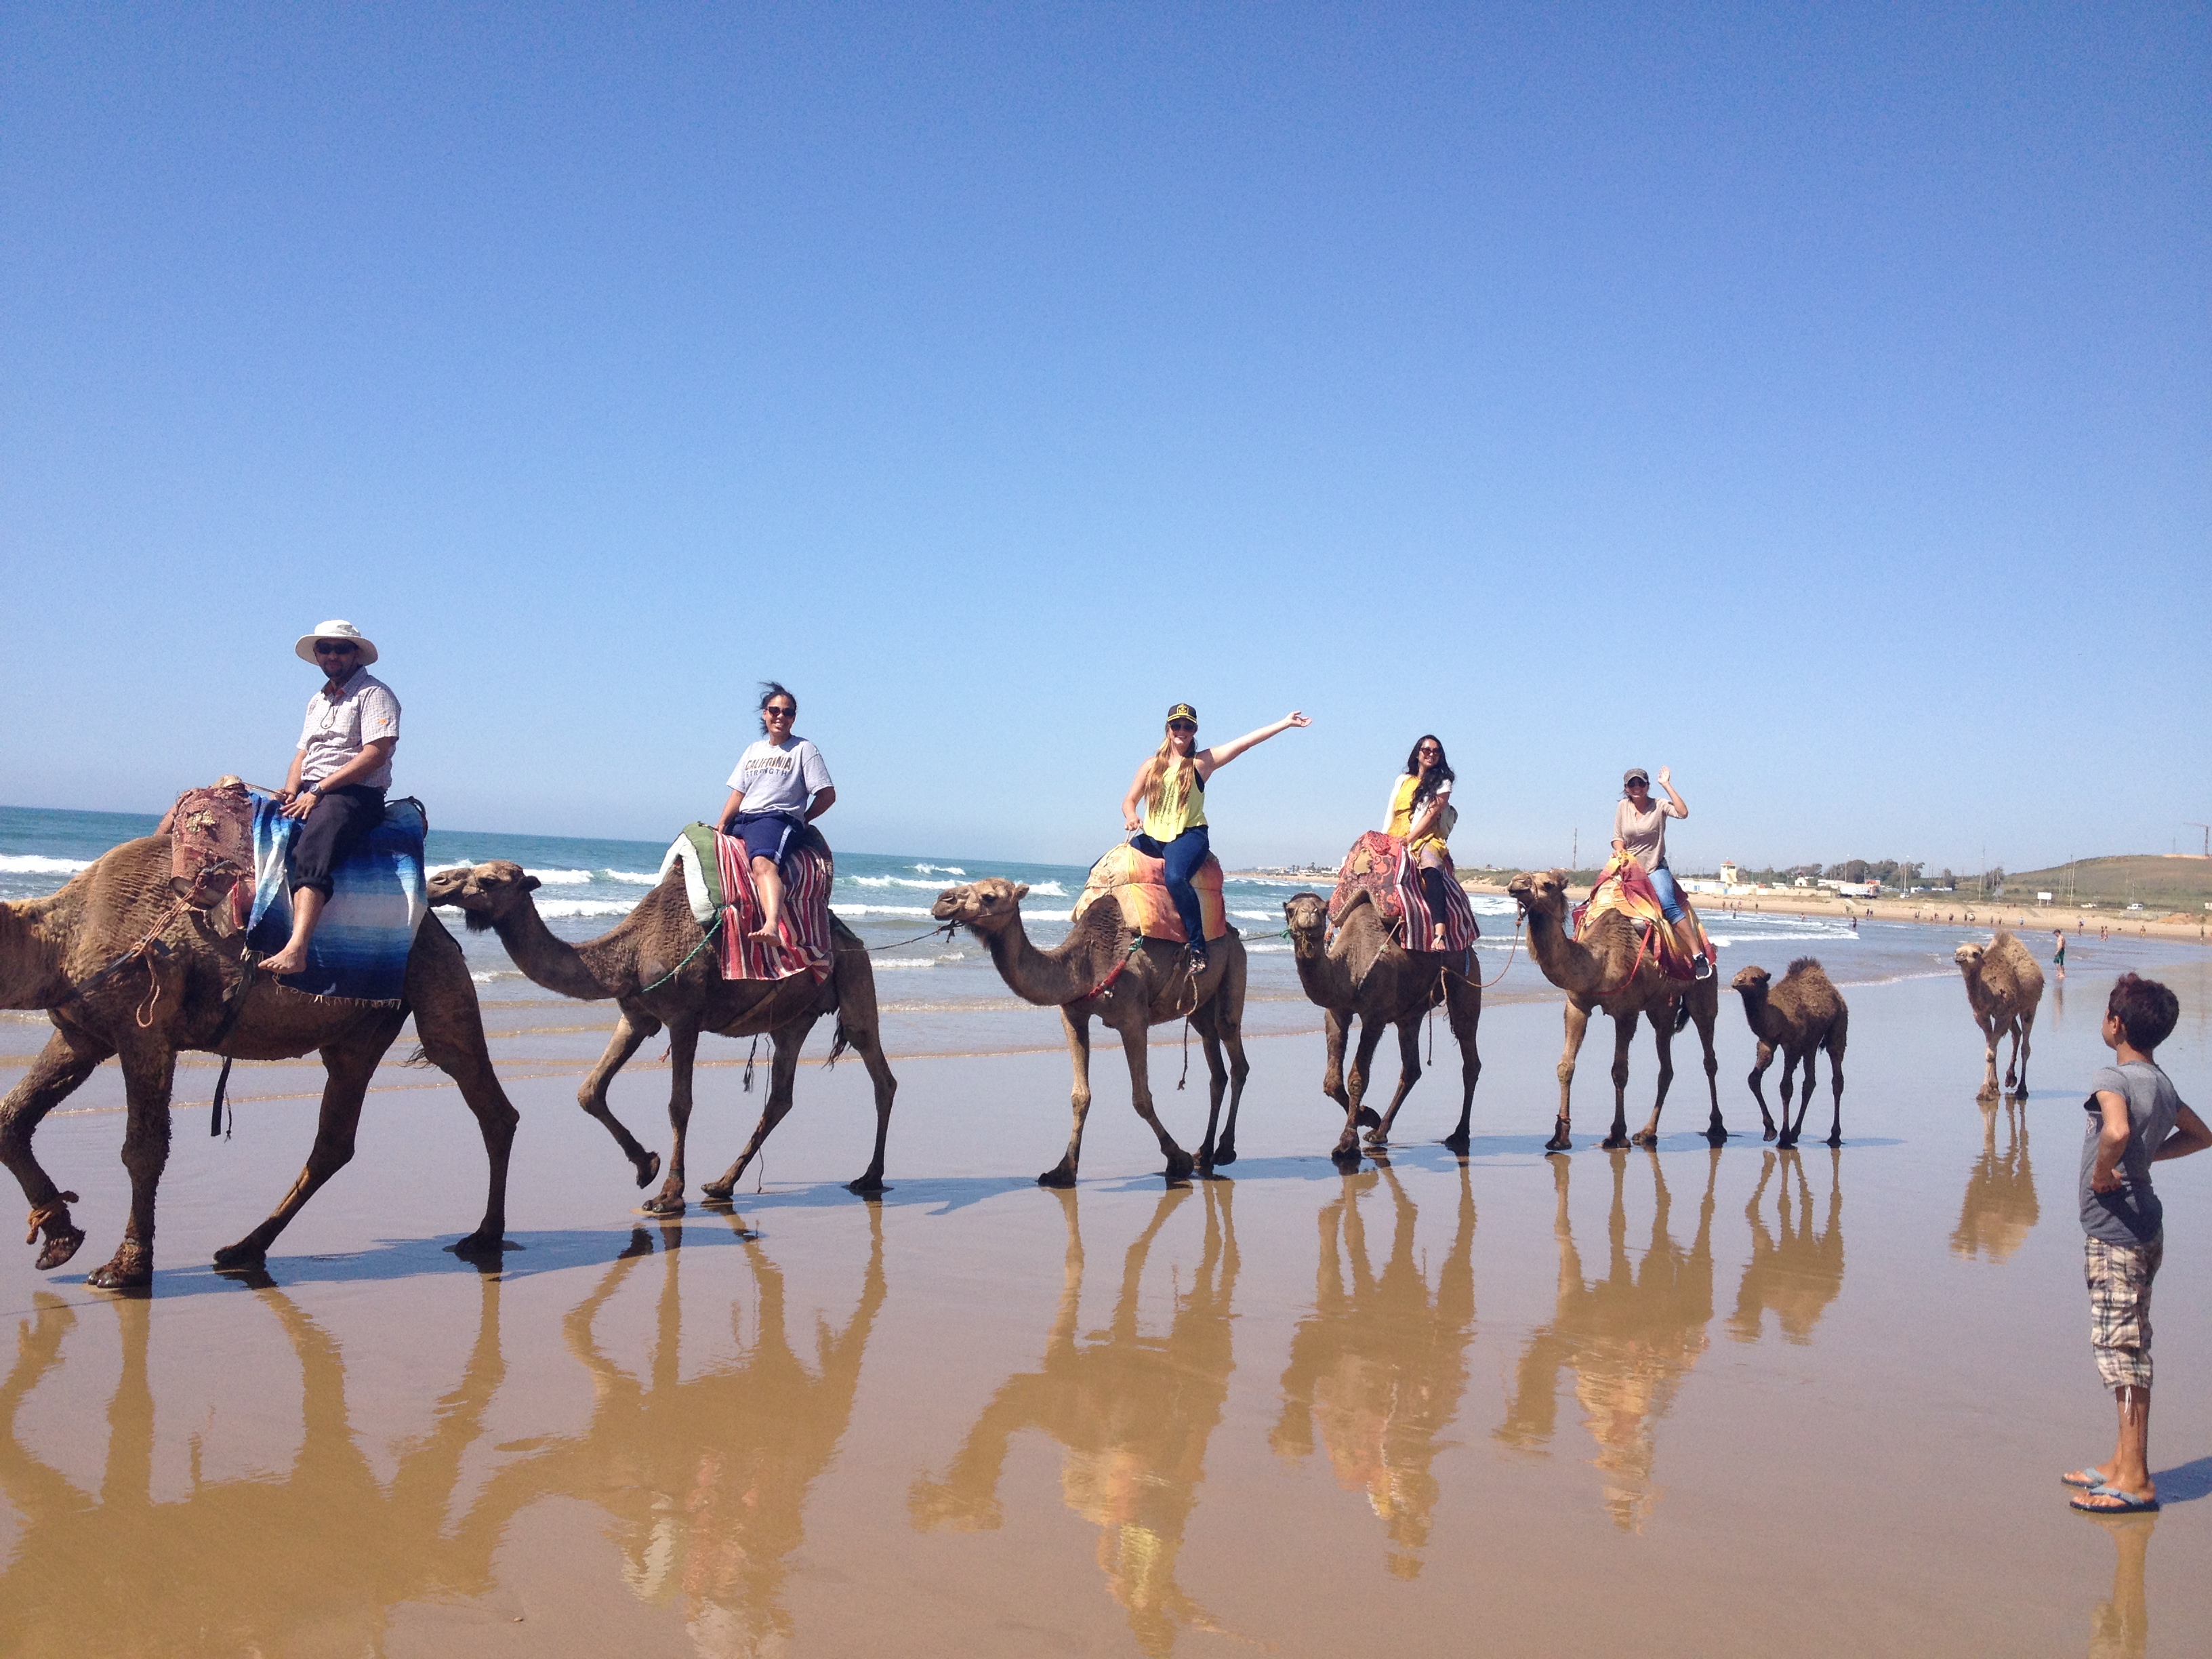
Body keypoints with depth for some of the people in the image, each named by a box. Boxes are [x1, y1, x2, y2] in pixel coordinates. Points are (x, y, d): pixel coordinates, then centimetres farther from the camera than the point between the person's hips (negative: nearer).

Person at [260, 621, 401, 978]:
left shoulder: (373, 694, -1)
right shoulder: (317, 701, 26)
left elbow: (375, 754, -13)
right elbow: (303, 753, 25)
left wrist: (318, 791, -15)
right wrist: (291, 791, 2)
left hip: (355, 794, -9)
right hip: (309, 796, 9)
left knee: (310, 851, -33)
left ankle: (296, 950, -48)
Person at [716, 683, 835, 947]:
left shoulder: (803, 749, 6)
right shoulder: (754, 750, 24)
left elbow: (827, 795, 2)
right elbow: (738, 792, 19)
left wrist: (801, 821, 4)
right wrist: (722, 823, 4)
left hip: (776, 819, -9)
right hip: (741, 821, 9)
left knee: (763, 863, -37)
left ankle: (771, 925, -61)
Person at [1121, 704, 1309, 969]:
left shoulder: (1201, 762, 5)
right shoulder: (1152, 765, 14)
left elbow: (1244, 742, 1)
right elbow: (1129, 800, 18)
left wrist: (1285, 723, -2)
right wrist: (1131, 816, -6)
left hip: (1187, 835, -5)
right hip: (1152, 837, 5)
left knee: (1175, 877, -36)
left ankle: (1198, 947, -29)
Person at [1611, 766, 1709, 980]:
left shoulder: (1659, 806, -3)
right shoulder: (1623, 807, 6)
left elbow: (1683, 813, -22)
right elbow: (1617, 838, 12)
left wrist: (1667, 785, -18)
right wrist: (1619, 850, -11)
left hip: (1656, 868, -4)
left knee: (1668, 904, -26)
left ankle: (1698, 955, -28)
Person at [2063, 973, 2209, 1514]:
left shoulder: (2113, 1080, -18)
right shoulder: (2163, 1084, 9)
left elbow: (2117, 1130, -39)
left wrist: (2103, 1171, -21)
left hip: (2114, 1229, -9)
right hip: (2144, 1224, 9)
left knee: (2119, 1349, -3)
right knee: (2130, 1348, 15)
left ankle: (2135, 1482, 2)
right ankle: (2124, 1464, 25)